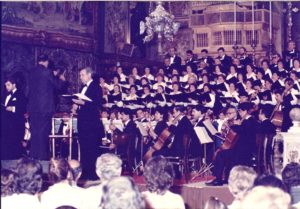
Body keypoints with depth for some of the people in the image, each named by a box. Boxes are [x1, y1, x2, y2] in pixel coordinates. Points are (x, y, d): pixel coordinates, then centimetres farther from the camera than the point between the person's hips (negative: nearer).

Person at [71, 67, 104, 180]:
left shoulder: (96, 87, -7)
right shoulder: (83, 88, 19)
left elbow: (98, 104, -17)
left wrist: (83, 103, -23)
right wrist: (76, 106, 4)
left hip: (91, 122, -9)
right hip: (82, 121, 9)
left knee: (92, 148, -8)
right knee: (83, 147, 10)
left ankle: (93, 173, -4)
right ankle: (84, 172, 17)